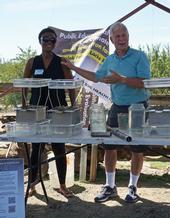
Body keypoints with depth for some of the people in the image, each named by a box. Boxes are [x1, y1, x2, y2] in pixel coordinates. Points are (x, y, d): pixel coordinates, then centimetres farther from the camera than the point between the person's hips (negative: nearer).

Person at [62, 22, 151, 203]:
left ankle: (133, 187, 20)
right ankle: (110, 186, 18)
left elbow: (145, 82, -21)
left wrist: (121, 79, -29)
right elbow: (97, 77, 22)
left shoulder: (139, 56, -10)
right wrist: (74, 68, 20)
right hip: (117, 108, 5)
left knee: (137, 150, 4)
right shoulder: (109, 60, 8)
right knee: (109, 147, 5)